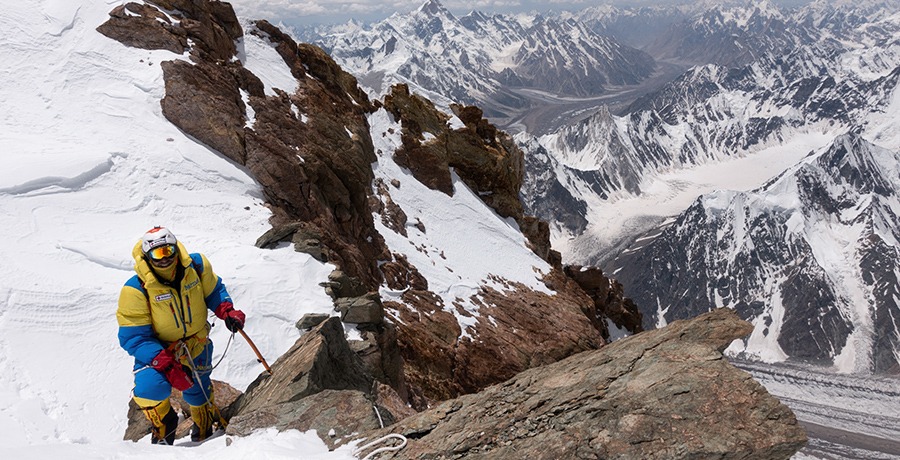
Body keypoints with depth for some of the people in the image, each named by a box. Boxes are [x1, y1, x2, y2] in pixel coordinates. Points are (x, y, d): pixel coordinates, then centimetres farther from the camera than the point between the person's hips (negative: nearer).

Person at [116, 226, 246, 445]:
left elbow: (214, 291, 4)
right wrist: (165, 364, -36)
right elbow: (133, 338, -25)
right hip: (156, 350, -3)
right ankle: (163, 427, 6)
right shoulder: (135, 290, -28)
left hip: (197, 346, 3)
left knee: (198, 392, 19)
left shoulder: (197, 266, -18)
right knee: (150, 387, -29)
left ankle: (205, 429, 55)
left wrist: (227, 311, -17)